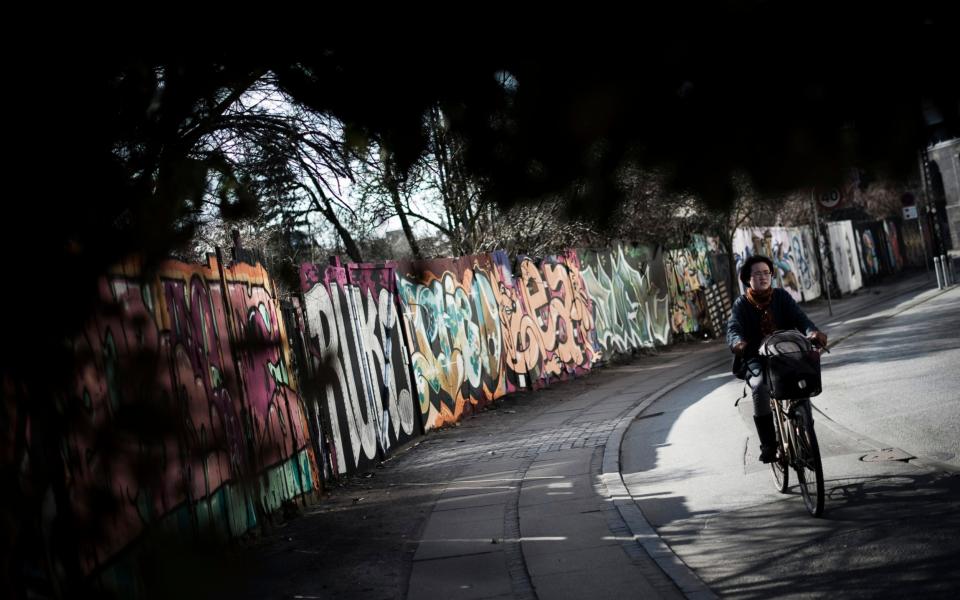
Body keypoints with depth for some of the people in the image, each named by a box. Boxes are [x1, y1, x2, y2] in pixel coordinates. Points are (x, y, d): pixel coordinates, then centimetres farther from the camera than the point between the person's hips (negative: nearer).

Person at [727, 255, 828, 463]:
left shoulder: (781, 296, 10)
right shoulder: (742, 304, 6)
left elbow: (799, 317, -6)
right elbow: (733, 328, -12)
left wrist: (812, 332, -30)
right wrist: (738, 342, -38)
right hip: (756, 360, -1)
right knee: (760, 387, -32)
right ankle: (768, 444, -22)